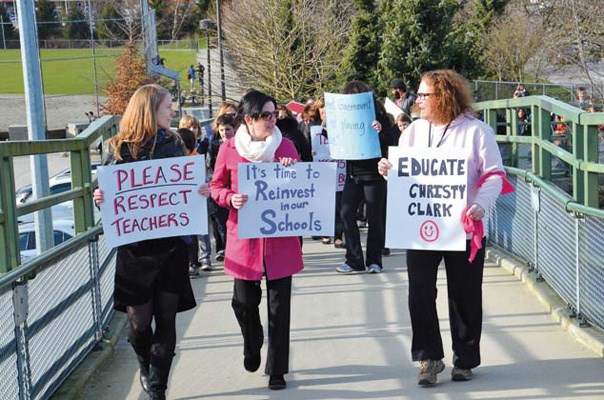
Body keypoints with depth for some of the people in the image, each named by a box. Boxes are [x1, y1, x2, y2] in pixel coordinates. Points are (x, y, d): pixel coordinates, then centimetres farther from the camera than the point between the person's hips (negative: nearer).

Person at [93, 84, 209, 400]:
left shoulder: (173, 144, 4)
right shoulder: (117, 149, -1)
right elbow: (105, 192, 6)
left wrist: (202, 193, -9)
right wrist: (99, 199, -16)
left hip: (171, 246, 2)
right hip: (134, 248, -2)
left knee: (166, 318, 2)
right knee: (139, 321, 3)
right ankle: (146, 367, 34)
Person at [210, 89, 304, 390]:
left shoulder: (285, 146, 3)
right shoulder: (229, 149, -2)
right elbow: (216, 187, 6)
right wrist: (230, 198, -14)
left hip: (280, 237, 1)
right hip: (244, 235, -1)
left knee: (279, 305, 3)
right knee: (244, 301, 3)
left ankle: (277, 369, 16)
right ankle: (252, 346, 37)